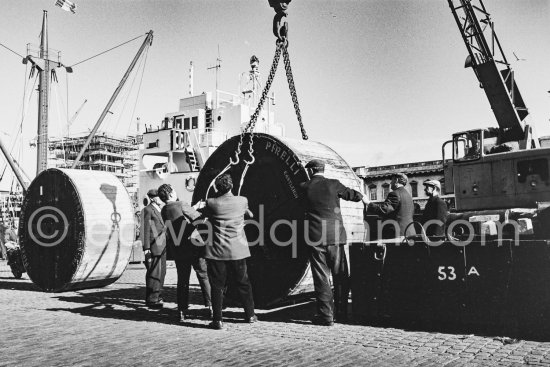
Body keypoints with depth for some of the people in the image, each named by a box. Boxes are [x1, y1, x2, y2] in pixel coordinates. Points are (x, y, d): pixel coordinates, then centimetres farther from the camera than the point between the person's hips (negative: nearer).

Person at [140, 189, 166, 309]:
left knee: (161, 272, 15)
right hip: (154, 247, -9)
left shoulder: (160, 210, 18)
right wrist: (146, 248, -16)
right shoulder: (147, 210, -8)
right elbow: (145, 230, -12)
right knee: (154, 273, -6)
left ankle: (156, 295, 27)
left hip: (162, 247, 9)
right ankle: (151, 299, 2)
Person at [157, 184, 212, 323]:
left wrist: (195, 207, 19)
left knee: (182, 280, 12)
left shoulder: (163, 211, 6)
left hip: (177, 250, 5)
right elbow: (199, 219, -12)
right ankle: (210, 306, 10)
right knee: (204, 277, 8)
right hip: (194, 246, -5)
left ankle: (182, 311, 11)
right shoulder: (181, 205, -13)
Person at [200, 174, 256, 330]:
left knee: (217, 285, 5)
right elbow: (248, 213, 20)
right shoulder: (242, 201, -2)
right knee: (243, 283, 15)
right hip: (238, 250, 2)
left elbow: (204, 214, 14)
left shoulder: (211, 203, -7)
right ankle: (250, 315, 25)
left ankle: (218, 320, 5)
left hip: (217, 251, -2)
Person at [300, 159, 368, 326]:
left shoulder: (304, 187, 0)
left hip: (315, 237, -1)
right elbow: (352, 194, 12)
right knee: (340, 276, 13)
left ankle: (326, 315, 5)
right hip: (335, 236, 1)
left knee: (321, 277, 4)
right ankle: (342, 312, 20)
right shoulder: (333, 184, 0)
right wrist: (362, 197, 33)